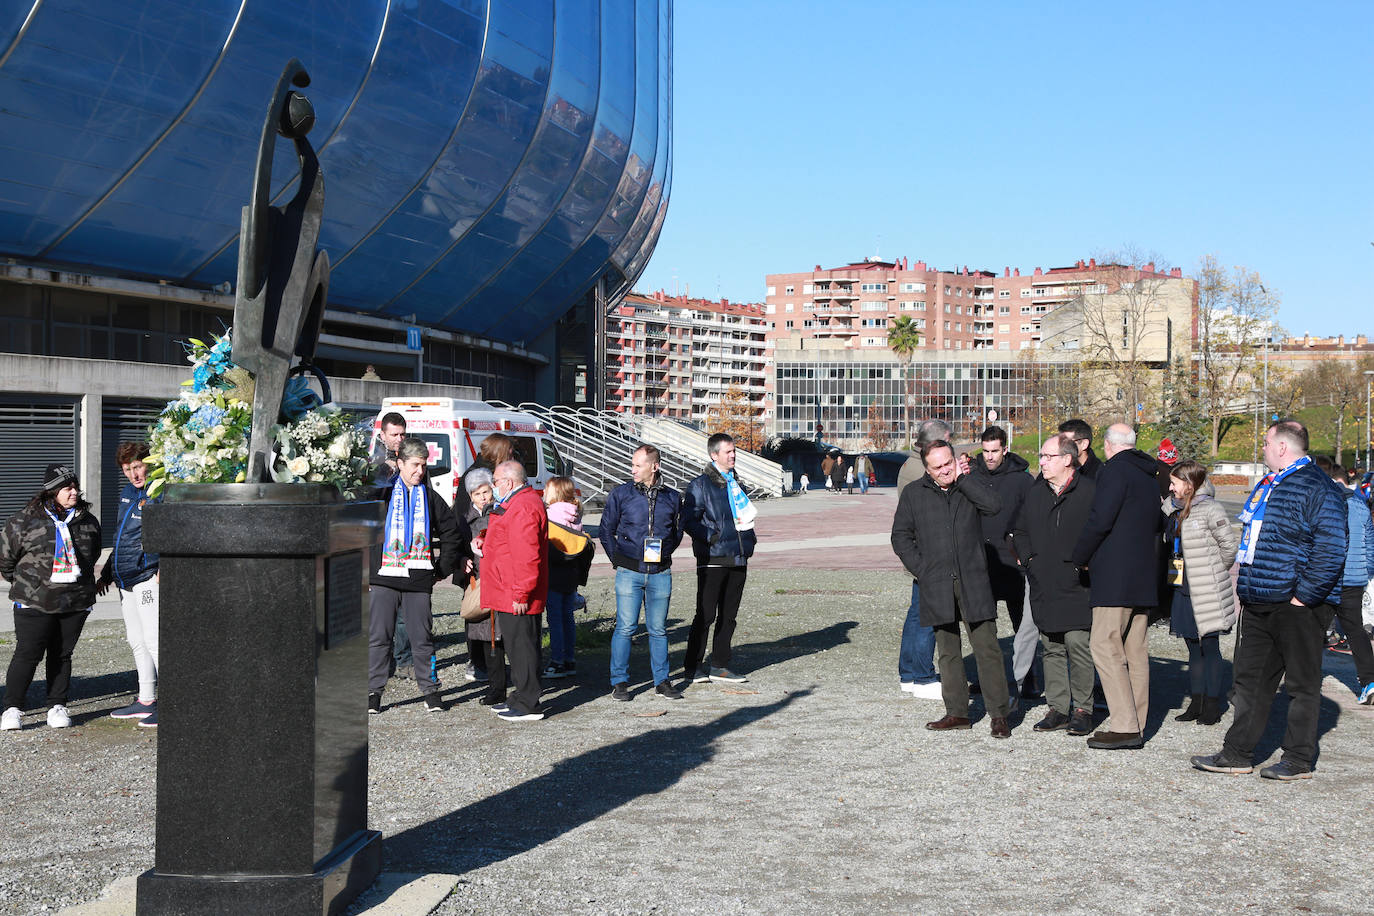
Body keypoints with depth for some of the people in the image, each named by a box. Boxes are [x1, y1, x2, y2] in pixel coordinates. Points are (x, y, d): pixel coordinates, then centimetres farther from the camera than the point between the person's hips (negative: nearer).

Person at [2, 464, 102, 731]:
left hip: (76, 603, 3)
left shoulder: (88, 522, 7)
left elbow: (92, 555, 23)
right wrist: (24, 583, 10)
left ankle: (57, 706, 18)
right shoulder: (25, 520, -5)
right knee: (28, 653, -6)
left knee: (62, 654, 9)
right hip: (35, 603, -3)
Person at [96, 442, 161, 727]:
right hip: (125, 580, 9)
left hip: (148, 576, -9)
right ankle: (146, 701, 21)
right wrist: (107, 574, 29)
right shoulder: (127, 493, 16)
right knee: (137, 641, 13)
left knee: (153, 640, -13)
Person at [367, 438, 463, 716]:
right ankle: (374, 692, 7)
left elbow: (453, 535, 16)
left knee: (422, 637, 3)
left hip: (418, 579, 1)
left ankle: (429, 689, 13)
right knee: (378, 636, 0)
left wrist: (443, 569, 11)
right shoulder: (382, 493, 4)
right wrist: (367, 563, 3)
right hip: (384, 577, -1)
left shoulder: (430, 497, 10)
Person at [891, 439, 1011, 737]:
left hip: (973, 581, -1)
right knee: (948, 650, 7)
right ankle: (957, 712, 16)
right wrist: (920, 569, 0)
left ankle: (999, 714, -1)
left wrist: (962, 478, -9)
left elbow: (993, 505, -14)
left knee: (986, 648, -5)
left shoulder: (969, 487, 7)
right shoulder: (913, 494, 7)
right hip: (936, 586, 1)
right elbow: (901, 536, 10)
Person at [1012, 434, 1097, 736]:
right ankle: (1058, 708, 15)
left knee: (1078, 644, -8)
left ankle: (1083, 709, 2)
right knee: (1051, 648, 9)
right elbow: (1019, 530, 25)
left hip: (1076, 586, -6)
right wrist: (1028, 560, 12)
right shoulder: (1035, 493, 13)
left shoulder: (1089, 491, -5)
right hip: (1043, 585, 6)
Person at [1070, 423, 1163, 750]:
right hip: (1143, 577, 9)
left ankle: (1125, 726, -14)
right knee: (1135, 650, 9)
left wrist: (1080, 557, -3)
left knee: (1105, 647, -9)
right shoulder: (1148, 476, 18)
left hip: (1115, 578, -9)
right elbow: (1156, 526, 25)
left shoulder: (1115, 470, -10)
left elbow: (1099, 521, -15)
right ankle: (1136, 726, 10)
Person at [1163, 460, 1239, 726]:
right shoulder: (1172, 509, 10)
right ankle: (1197, 702, 18)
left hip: (1206, 593, -7)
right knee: (1194, 649, 12)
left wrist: (1215, 572, 3)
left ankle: (1213, 705, 8)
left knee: (1210, 648, 0)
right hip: (1182, 590, 7)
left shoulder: (1209, 510, -11)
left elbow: (1229, 545, -7)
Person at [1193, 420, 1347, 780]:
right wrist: (1245, 588, 18)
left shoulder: (1318, 489, -12)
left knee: (1301, 683, 2)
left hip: (1296, 606, -9)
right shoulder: (1266, 486, 16)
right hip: (1258, 604, 9)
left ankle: (1298, 760, 10)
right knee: (1250, 678, 12)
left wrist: (1304, 595, -18)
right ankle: (1237, 753, 18)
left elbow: (1331, 551, -18)